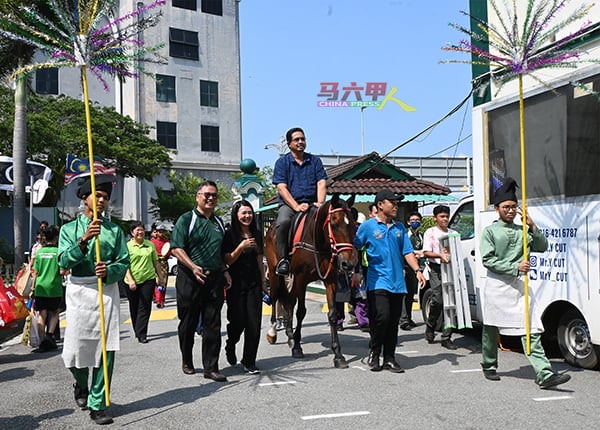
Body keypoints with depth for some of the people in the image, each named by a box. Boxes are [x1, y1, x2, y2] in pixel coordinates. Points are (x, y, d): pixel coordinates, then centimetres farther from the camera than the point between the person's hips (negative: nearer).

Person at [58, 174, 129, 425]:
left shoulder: (115, 230, 9)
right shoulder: (69, 229, 6)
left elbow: (125, 263, 3)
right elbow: (64, 262, -8)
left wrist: (109, 270, -18)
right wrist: (84, 240, -21)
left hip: (107, 291, 1)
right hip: (78, 291, 0)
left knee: (106, 350, -3)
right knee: (75, 349, 4)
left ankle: (97, 404, 9)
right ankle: (81, 385, 38)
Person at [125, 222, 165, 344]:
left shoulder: (150, 244, 8)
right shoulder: (127, 246, -2)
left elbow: (156, 262, 15)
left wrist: (161, 276, 14)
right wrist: (130, 280, -17)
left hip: (148, 279, 1)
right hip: (133, 282, -1)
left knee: (145, 307, -5)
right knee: (134, 308, 11)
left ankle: (141, 334, -4)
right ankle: (138, 332, 28)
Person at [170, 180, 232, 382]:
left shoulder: (218, 222, 15)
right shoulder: (187, 219, -3)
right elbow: (176, 248, -11)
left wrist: (225, 270, 11)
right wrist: (193, 267, -22)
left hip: (215, 279, 4)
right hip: (190, 279, -4)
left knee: (213, 325, 2)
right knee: (188, 323, 8)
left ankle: (211, 367, 7)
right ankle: (187, 362, 26)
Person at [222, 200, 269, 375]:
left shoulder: (256, 234, 10)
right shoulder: (230, 235, -5)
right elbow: (228, 261, -8)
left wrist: (264, 283, 16)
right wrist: (241, 246, -22)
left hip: (254, 284, 4)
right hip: (236, 285, -4)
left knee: (254, 324, -1)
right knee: (238, 322, 2)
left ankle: (249, 362, 9)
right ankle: (230, 347, 35)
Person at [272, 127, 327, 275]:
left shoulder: (315, 160, 15)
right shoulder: (282, 162, 7)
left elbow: (321, 184, 5)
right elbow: (282, 188, -4)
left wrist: (320, 204, -14)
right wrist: (296, 206, -18)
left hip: (312, 204, 3)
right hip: (289, 204, -2)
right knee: (283, 222, -34)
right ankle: (283, 259, -21)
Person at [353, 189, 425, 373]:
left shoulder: (399, 227, 13)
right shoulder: (368, 226, -1)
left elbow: (407, 252, 12)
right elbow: (355, 248, 0)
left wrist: (417, 270, -1)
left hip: (397, 282, 5)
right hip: (378, 281, -5)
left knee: (393, 322, 7)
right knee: (382, 317, -14)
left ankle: (389, 358, 17)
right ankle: (374, 354, 7)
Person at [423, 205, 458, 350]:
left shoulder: (453, 233, 18)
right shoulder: (430, 232, 6)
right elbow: (426, 252, -3)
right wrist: (440, 255, -20)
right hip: (436, 269, -4)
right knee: (438, 300, -14)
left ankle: (446, 337, 2)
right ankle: (430, 326, 15)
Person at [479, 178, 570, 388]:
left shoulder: (522, 231, 14)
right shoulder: (490, 231, 1)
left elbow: (542, 247, 5)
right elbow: (488, 260, -8)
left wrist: (532, 226, -6)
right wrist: (515, 267, -15)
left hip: (519, 285, 3)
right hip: (497, 285, -3)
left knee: (531, 330, -7)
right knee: (491, 329, 9)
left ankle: (545, 375, -13)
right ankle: (489, 367, 29)